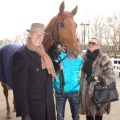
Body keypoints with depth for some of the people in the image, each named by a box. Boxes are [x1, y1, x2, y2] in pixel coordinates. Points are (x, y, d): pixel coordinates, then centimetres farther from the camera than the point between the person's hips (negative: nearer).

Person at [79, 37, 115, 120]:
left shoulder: (103, 58, -7)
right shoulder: (84, 57, 9)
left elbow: (110, 75, -11)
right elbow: (81, 72, 18)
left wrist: (97, 78, -17)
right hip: (86, 92, 4)